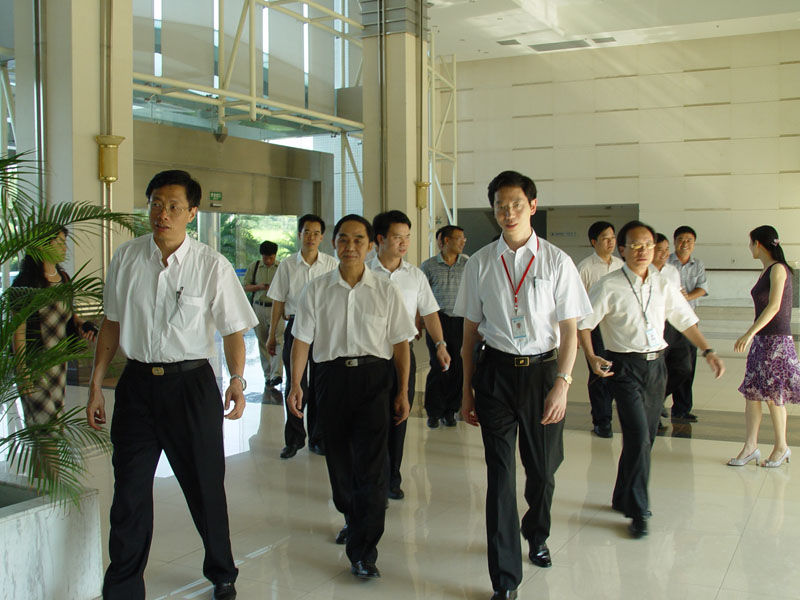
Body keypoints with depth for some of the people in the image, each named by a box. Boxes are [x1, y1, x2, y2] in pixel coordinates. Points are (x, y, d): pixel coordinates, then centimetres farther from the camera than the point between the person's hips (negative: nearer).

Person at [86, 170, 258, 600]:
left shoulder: (212, 266, -7)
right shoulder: (126, 258, 1)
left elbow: (233, 330, -4)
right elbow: (112, 324, 9)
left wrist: (237, 379, -21)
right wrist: (96, 384, 8)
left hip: (191, 383, -2)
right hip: (136, 383, 2)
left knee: (204, 485, 11)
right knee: (129, 490, 7)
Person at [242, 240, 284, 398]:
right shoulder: (254, 267, 7)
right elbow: (246, 287, 9)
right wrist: (259, 287, -9)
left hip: (276, 308, -3)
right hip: (259, 307, 3)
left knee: (277, 340, -16)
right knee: (262, 342, 7)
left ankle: (277, 374, -22)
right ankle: (267, 375, 15)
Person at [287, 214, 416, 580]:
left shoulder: (386, 291, 2)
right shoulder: (316, 290, 4)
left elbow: (400, 343, 5)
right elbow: (302, 339, 3)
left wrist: (402, 392, 2)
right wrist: (296, 384, -5)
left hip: (373, 375, -2)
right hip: (331, 375, 2)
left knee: (370, 461, -8)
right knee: (338, 458, 13)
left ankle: (363, 551, -1)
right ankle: (353, 519, 40)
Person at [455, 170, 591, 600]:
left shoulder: (556, 261, -3)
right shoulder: (480, 263, 1)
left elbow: (569, 330, -2)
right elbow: (470, 330, 6)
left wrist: (562, 384, -12)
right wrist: (467, 390, 6)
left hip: (542, 370, 0)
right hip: (495, 371, 0)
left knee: (542, 468, 13)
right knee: (500, 473, -1)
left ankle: (537, 536, 45)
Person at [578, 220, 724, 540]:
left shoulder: (662, 286, 8)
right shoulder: (609, 286, -7)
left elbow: (685, 320, 15)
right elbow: (583, 322, -7)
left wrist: (708, 351, 7)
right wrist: (592, 357, -19)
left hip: (656, 364, 6)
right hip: (625, 367, -5)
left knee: (644, 439, 11)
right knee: (638, 437, -12)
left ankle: (623, 499, 29)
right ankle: (638, 512, -1)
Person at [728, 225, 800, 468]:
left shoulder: (778, 269, -12)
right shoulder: (766, 271, 12)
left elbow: (774, 306, -21)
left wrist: (750, 333, -26)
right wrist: (751, 333, 22)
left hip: (776, 340, -8)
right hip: (761, 339, 8)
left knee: (772, 395, 0)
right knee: (751, 391, 5)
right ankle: (750, 446, 8)